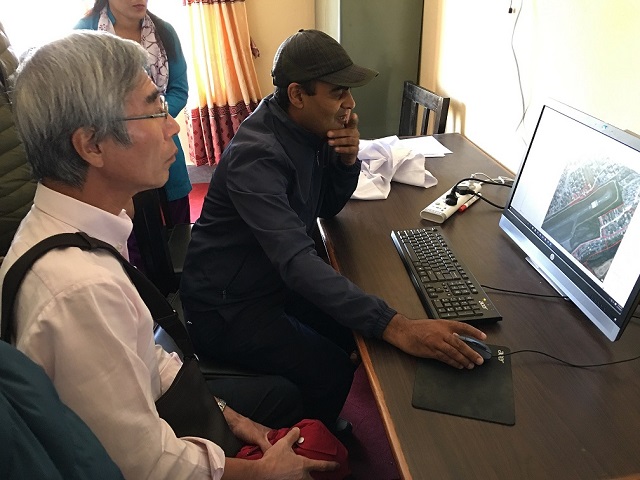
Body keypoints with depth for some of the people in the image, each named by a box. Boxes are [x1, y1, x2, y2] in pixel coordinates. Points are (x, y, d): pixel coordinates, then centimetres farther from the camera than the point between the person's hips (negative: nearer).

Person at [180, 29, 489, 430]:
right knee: (332, 371, -14)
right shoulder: (258, 154, -31)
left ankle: (321, 424, 33)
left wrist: (347, 160, -16)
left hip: (272, 280, 8)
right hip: (228, 306, -8)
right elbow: (296, 261, -42)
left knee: (357, 328, 8)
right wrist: (395, 327, -48)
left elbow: (328, 207, 5)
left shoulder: (311, 128, -4)